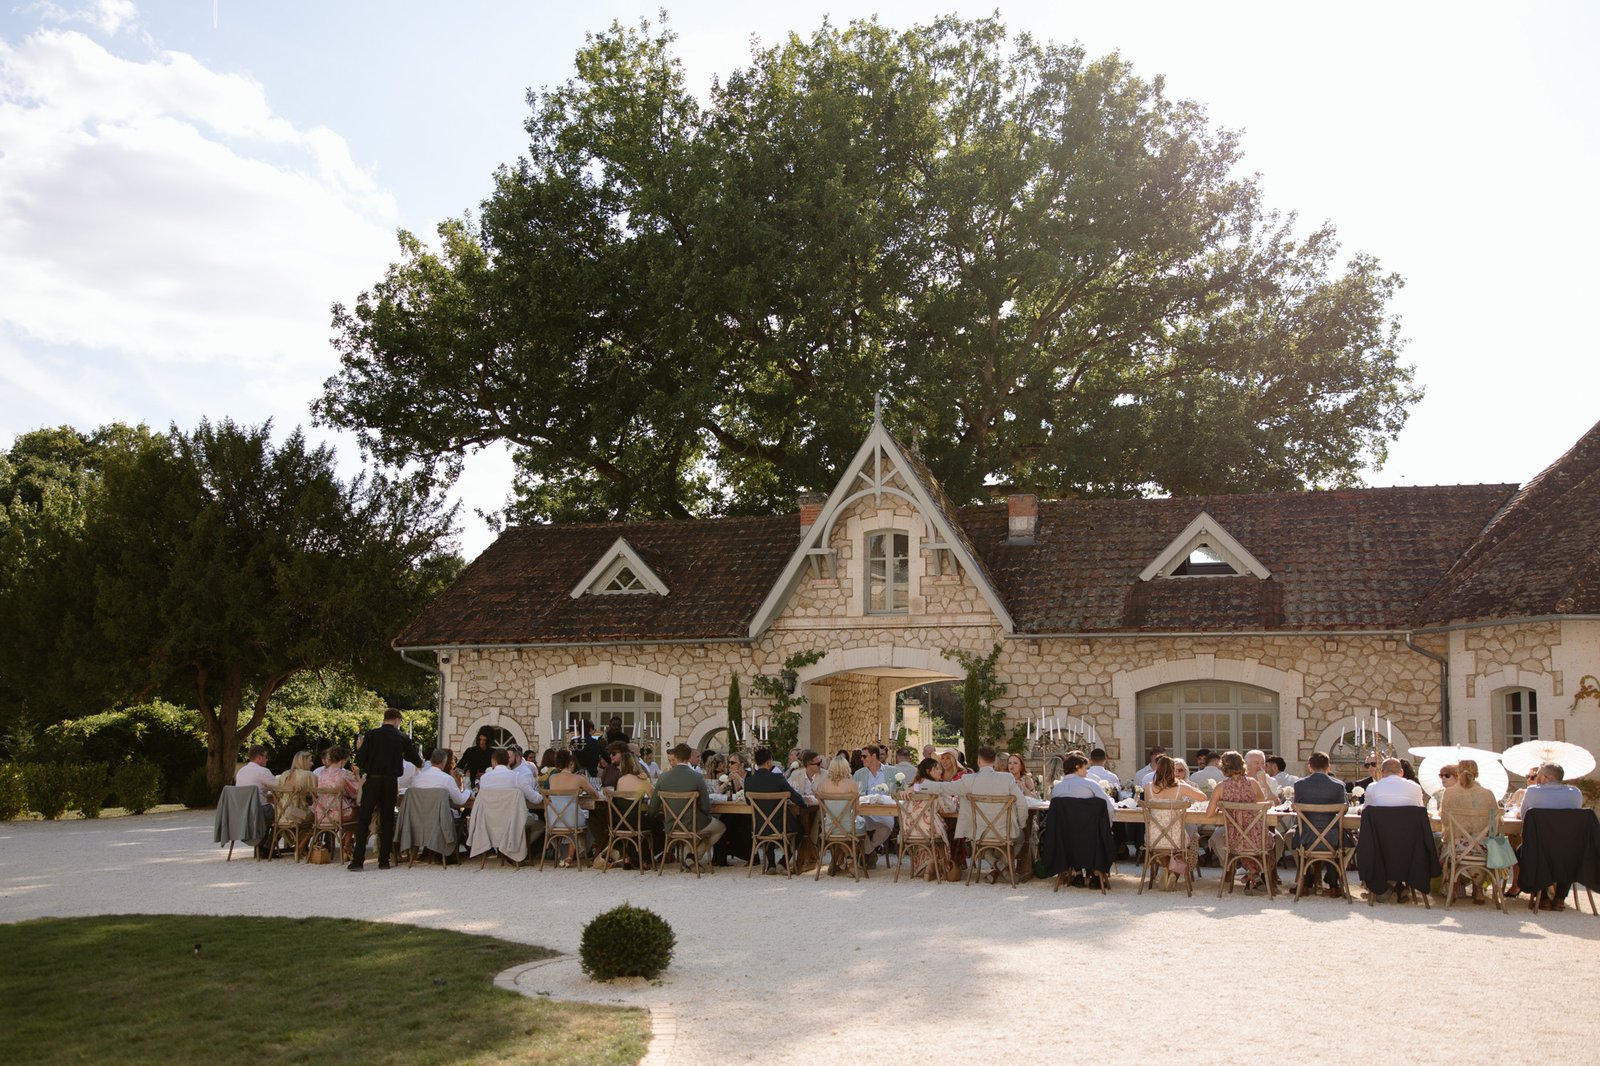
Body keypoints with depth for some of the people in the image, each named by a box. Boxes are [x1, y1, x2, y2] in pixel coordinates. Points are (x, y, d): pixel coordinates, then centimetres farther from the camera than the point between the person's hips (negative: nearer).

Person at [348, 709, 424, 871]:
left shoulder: (370, 735, -2)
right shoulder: (402, 738, 2)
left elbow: (360, 762, -5)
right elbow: (417, 761, 13)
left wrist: (359, 749, 15)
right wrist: (421, 761, 36)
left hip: (372, 780, -1)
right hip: (391, 782, 1)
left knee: (363, 820, 3)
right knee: (387, 821, 9)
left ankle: (358, 860, -4)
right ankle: (384, 860, 8)